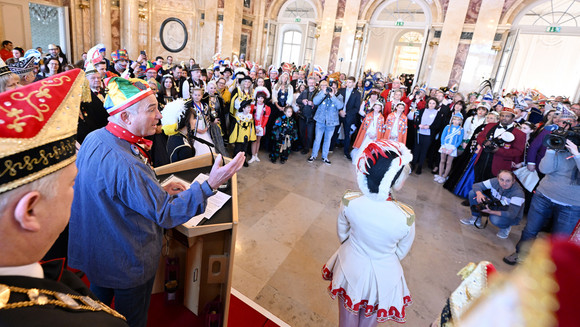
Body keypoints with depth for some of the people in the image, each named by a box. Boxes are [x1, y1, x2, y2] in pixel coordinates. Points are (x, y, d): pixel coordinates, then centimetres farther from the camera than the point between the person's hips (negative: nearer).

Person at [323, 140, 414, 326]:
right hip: (383, 274, -1)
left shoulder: (349, 202, -29)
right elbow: (401, 252, -11)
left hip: (350, 266, 1)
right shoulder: (406, 217, -32)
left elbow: (342, 235, -9)